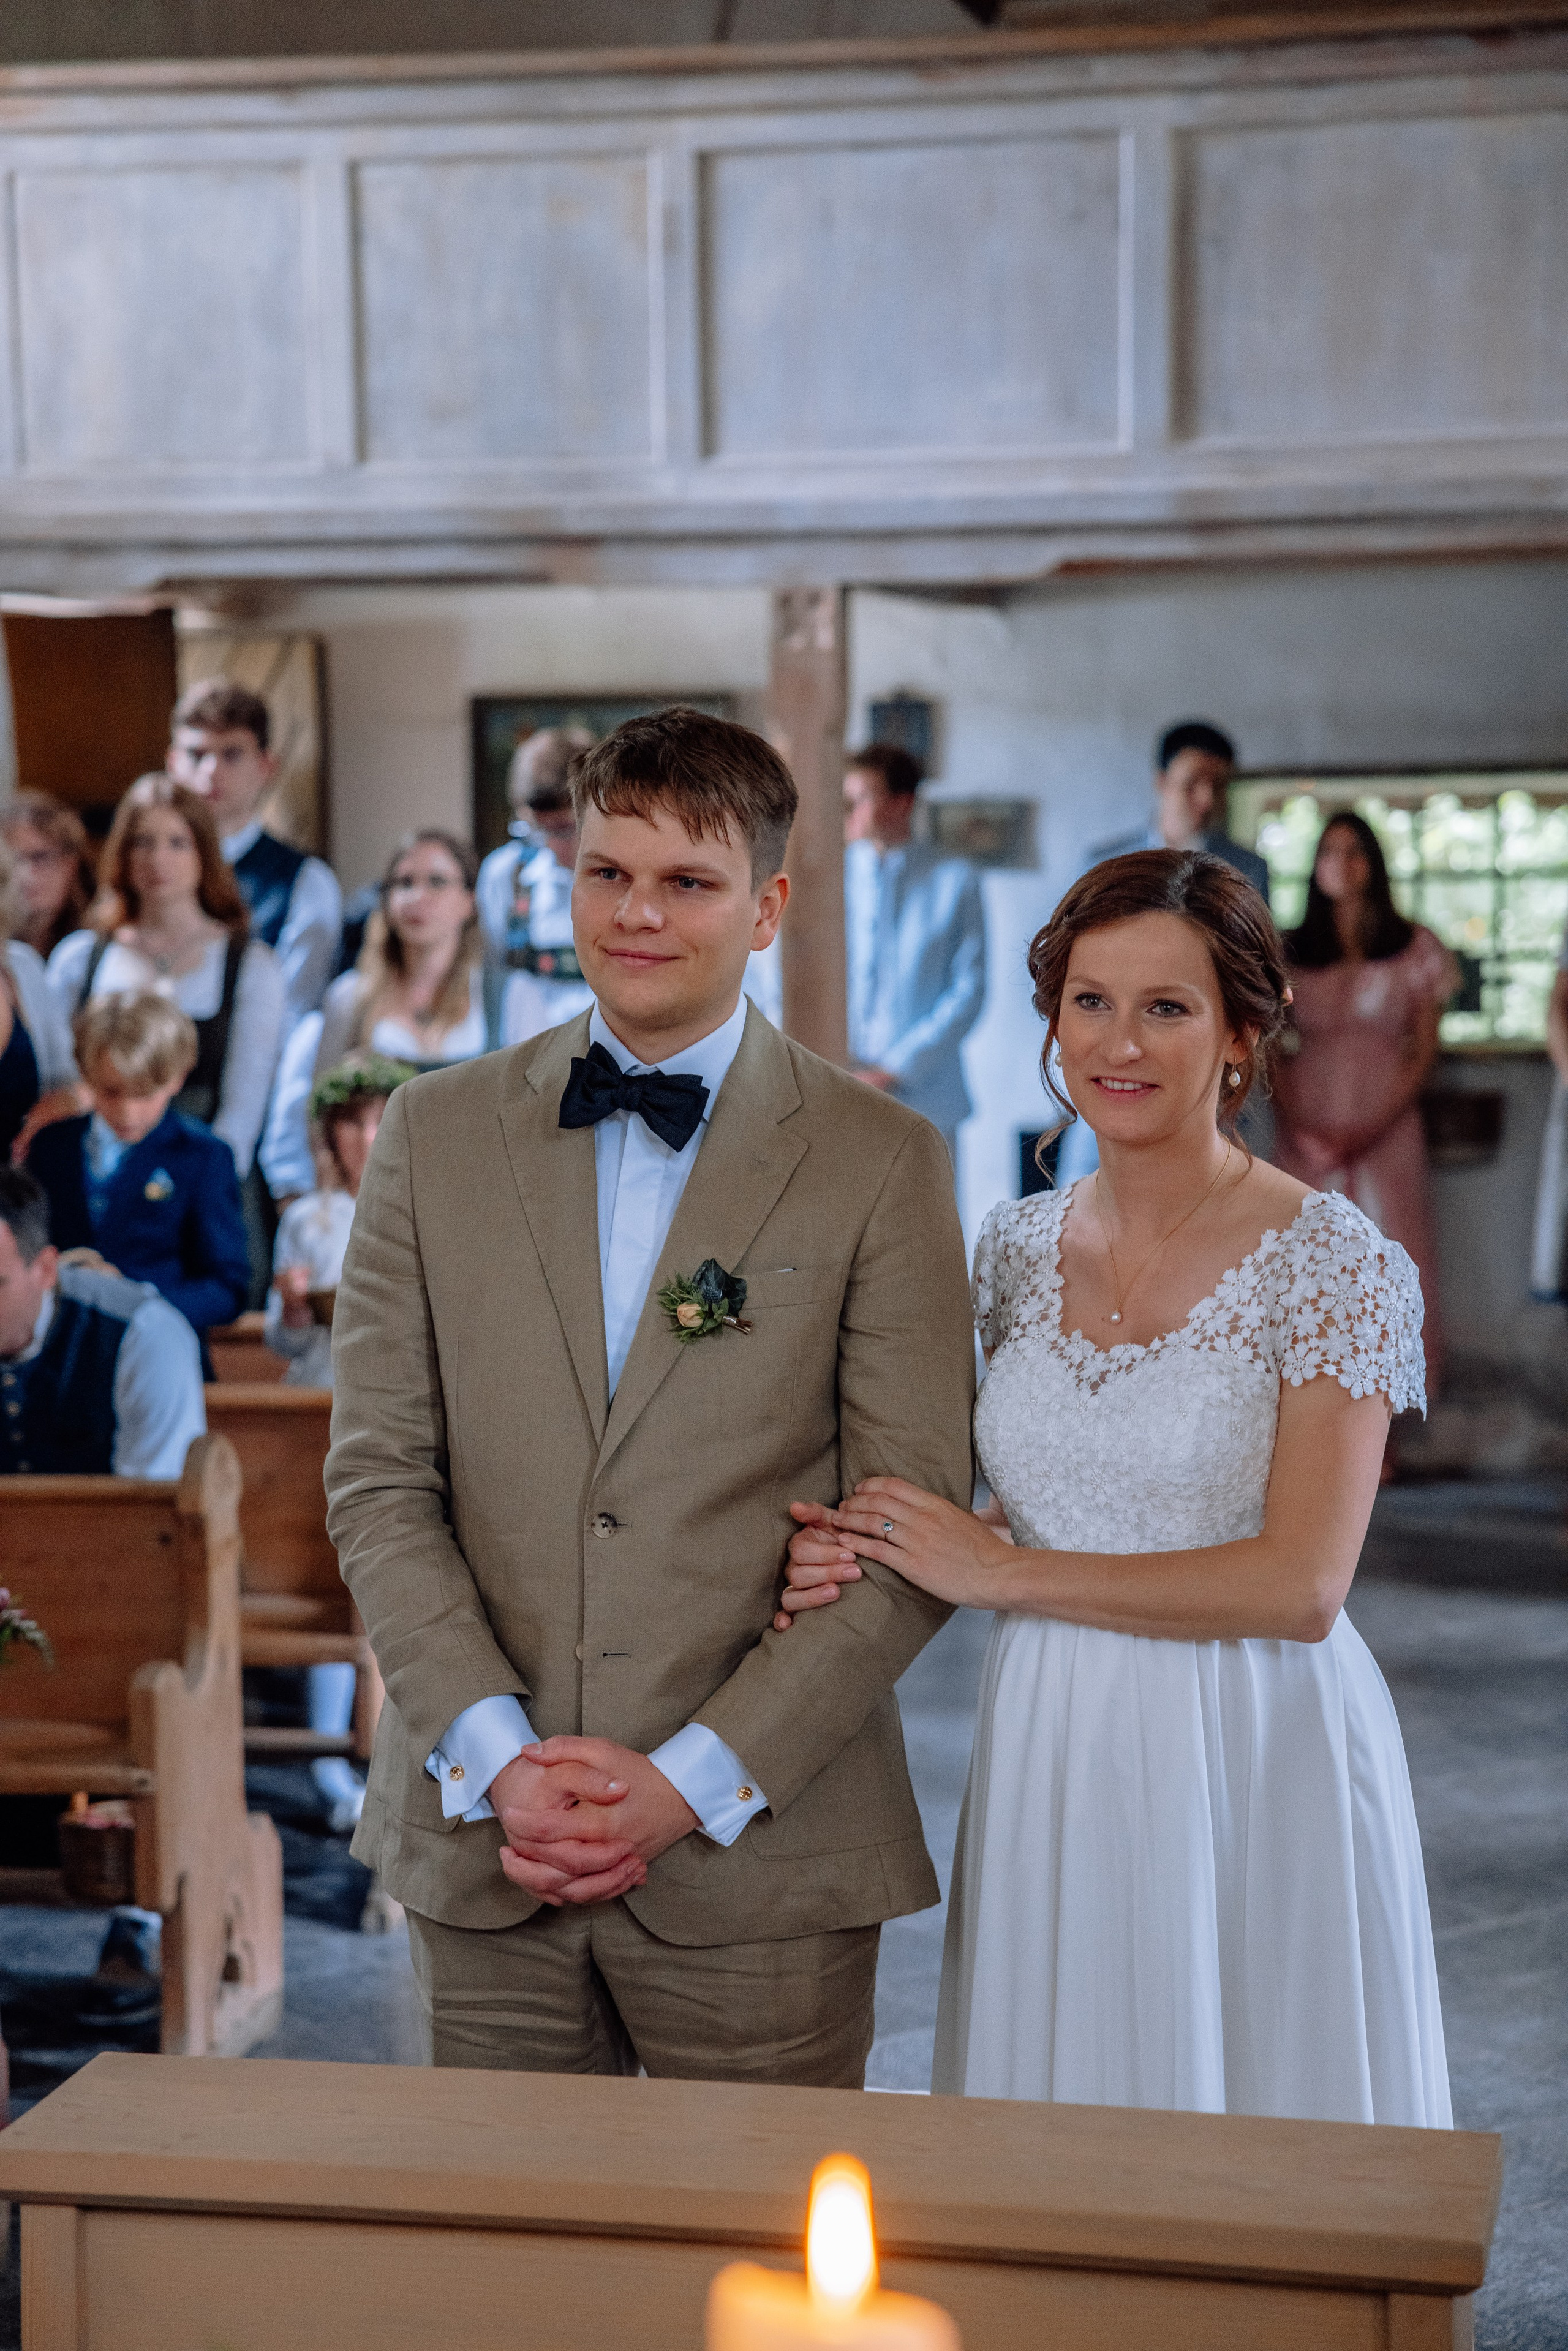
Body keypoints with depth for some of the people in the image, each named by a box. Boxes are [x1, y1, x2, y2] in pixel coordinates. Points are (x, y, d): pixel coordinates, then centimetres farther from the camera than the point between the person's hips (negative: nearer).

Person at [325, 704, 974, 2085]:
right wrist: (497, 1757, -8)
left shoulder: (885, 1162, -2)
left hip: (758, 1858, -2)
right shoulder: (437, 1134, 7)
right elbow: (378, 1478, 4)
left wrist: (694, 1780, -11)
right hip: (480, 1843, 2)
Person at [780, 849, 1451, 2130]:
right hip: (1049, 1764, 5)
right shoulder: (1023, 1244, 6)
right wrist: (862, 1549, -5)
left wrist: (1004, 1572, -14)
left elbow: (1302, 1584, -17)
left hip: (1251, 1774, -5)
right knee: (1054, 2109, 13)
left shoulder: (1335, 1261, -11)